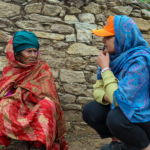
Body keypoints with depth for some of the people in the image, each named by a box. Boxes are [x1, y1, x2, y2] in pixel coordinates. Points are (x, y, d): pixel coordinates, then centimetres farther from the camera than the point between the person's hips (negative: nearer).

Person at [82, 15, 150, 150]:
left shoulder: (139, 61, -27)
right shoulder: (115, 56, -4)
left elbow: (119, 99, -31)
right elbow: (98, 89, 3)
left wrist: (105, 68, -23)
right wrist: (106, 96, -21)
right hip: (127, 108, 8)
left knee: (115, 118, -33)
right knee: (90, 111, -8)